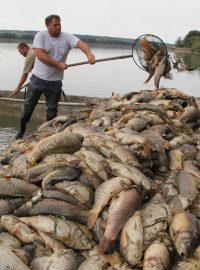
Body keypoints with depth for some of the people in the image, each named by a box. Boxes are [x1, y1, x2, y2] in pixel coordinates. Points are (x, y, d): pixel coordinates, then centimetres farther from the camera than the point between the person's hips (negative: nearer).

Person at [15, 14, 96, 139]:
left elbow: (80, 43, -24)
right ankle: (22, 129, 30)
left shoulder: (67, 37, -7)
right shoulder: (41, 36, -11)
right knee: (30, 105, 13)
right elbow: (40, 55, -23)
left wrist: (89, 53, -45)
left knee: (52, 109, 9)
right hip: (38, 78, -1)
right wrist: (58, 65, -25)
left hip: (55, 81, 1)